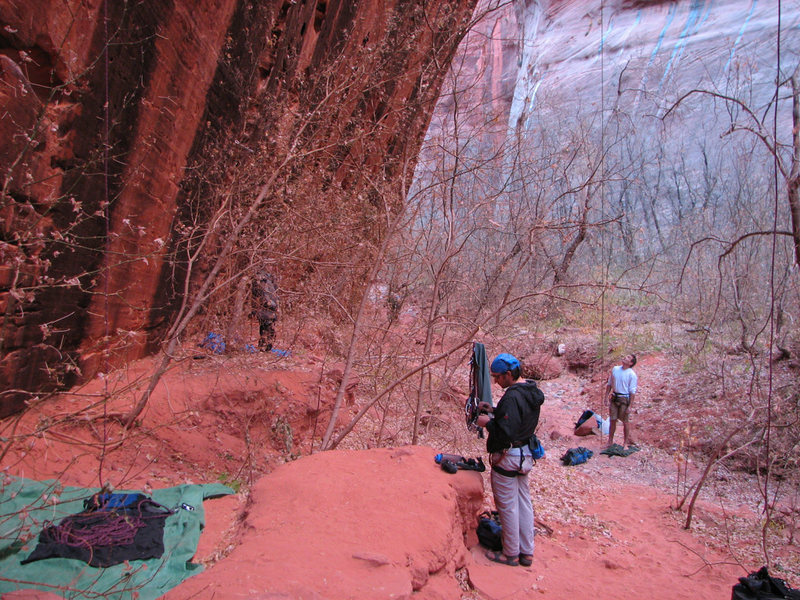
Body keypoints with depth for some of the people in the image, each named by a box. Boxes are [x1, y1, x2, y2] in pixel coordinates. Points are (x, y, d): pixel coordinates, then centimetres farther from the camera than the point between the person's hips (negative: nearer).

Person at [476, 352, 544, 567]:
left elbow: (506, 432, -30)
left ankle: (511, 554, 19)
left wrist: (488, 423, -14)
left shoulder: (512, 397, -26)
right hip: (525, 455, 10)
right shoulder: (532, 392, 4)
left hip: (508, 457, -10)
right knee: (523, 502, 17)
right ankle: (526, 552, 28)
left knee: (507, 506, 5)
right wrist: (495, 411, 8)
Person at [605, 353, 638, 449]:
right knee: (612, 420, 10)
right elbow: (609, 384, 12)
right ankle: (610, 442, 20)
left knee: (625, 421, 5)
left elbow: (632, 392, -9)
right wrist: (606, 397, 9)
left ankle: (626, 442, 19)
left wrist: (630, 406, -12)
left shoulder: (632, 374, -10)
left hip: (624, 399, -4)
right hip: (614, 397, 4)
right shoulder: (615, 369, 4)